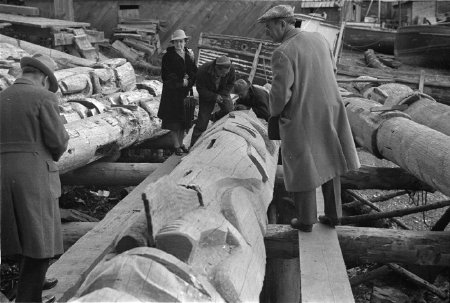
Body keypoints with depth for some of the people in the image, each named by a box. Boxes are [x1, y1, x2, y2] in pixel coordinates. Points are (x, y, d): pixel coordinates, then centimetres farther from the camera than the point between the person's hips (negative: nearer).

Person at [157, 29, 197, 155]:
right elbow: (166, 76, -11)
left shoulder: (188, 55, 8)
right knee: (174, 120, -1)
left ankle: (181, 143, 21)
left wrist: (192, 60, -10)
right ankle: (176, 145, 8)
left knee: (184, 119, 9)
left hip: (185, 92, 5)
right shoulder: (168, 56, -8)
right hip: (172, 92, -5)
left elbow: (194, 73, 6)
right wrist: (181, 82, -14)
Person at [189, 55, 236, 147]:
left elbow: (230, 84, -6)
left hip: (222, 93, 4)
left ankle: (216, 117, 21)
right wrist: (215, 97, -29)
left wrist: (223, 95, -20)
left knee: (229, 109, -14)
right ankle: (194, 145, 2)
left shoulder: (231, 69, -26)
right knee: (203, 119, -7)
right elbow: (201, 89, -22)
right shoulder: (203, 71, -35)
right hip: (207, 94, -4)